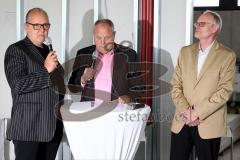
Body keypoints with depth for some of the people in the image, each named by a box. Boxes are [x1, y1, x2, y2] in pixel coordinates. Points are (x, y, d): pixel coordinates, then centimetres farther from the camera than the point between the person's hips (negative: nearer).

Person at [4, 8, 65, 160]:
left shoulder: (49, 51, 18)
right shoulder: (16, 50, -5)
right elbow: (17, 85, -17)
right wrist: (45, 70, -19)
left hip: (53, 127, 7)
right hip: (29, 128, -7)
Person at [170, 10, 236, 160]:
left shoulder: (227, 56, -2)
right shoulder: (186, 51, 12)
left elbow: (225, 90, -9)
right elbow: (176, 84, 8)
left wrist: (198, 113, -13)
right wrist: (185, 110, -7)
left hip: (209, 124, -3)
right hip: (181, 123, 4)